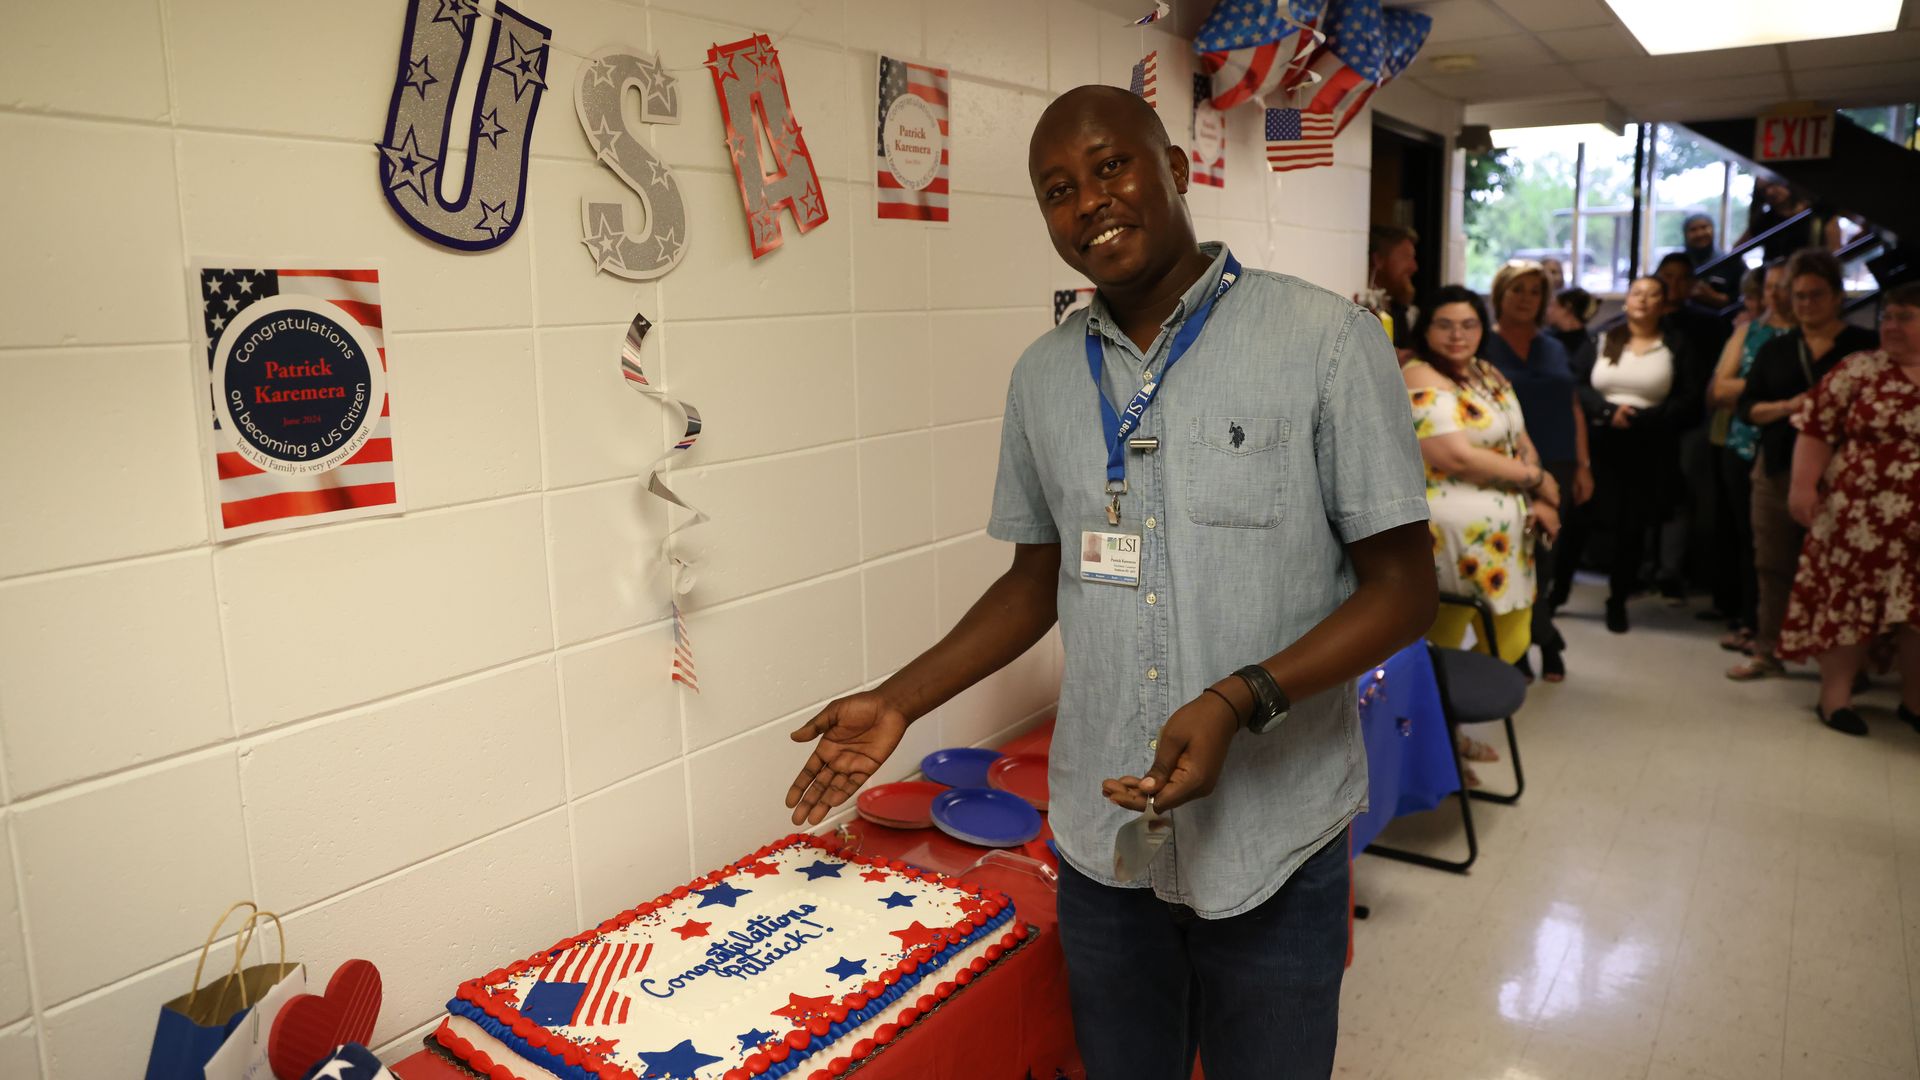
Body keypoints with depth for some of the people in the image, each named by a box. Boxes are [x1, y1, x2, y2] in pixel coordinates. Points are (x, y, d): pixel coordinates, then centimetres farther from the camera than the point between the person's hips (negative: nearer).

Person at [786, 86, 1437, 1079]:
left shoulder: (1327, 342, -11)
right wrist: (898, 703, 3)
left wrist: (1239, 701, -24)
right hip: (1100, 835, 4)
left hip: (1276, 844, -3)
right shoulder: (1042, 377, 3)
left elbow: (1402, 588, -10)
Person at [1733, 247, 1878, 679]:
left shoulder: (1865, 345, 2)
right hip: (1778, 470, 4)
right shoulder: (1775, 349, 12)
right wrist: (1787, 406, -10)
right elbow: (1746, 406, 8)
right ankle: (1767, 651, 17)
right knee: (1772, 565, 8)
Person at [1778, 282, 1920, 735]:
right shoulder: (1859, 369, 2)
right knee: (1849, 599, 3)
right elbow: (1816, 428, -1)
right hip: (1859, 517, -2)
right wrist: (1804, 484, -10)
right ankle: (1835, 693, 14)